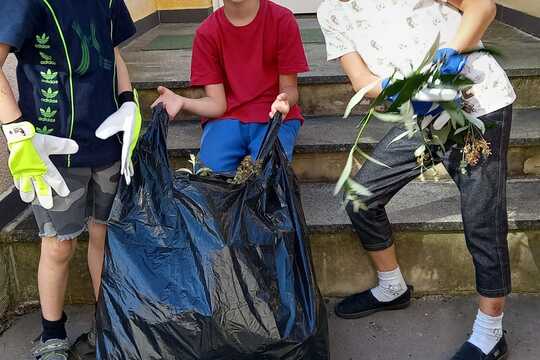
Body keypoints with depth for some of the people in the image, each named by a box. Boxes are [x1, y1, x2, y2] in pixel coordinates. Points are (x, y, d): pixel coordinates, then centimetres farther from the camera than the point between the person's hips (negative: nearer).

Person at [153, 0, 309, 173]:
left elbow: (289, 88, -4)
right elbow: (217, 103, -6)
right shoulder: (206, 32, -2)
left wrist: (284, 101, -29)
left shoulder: (282, 20, -7)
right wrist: (183, 102, -26)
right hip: (227, 118, 2)